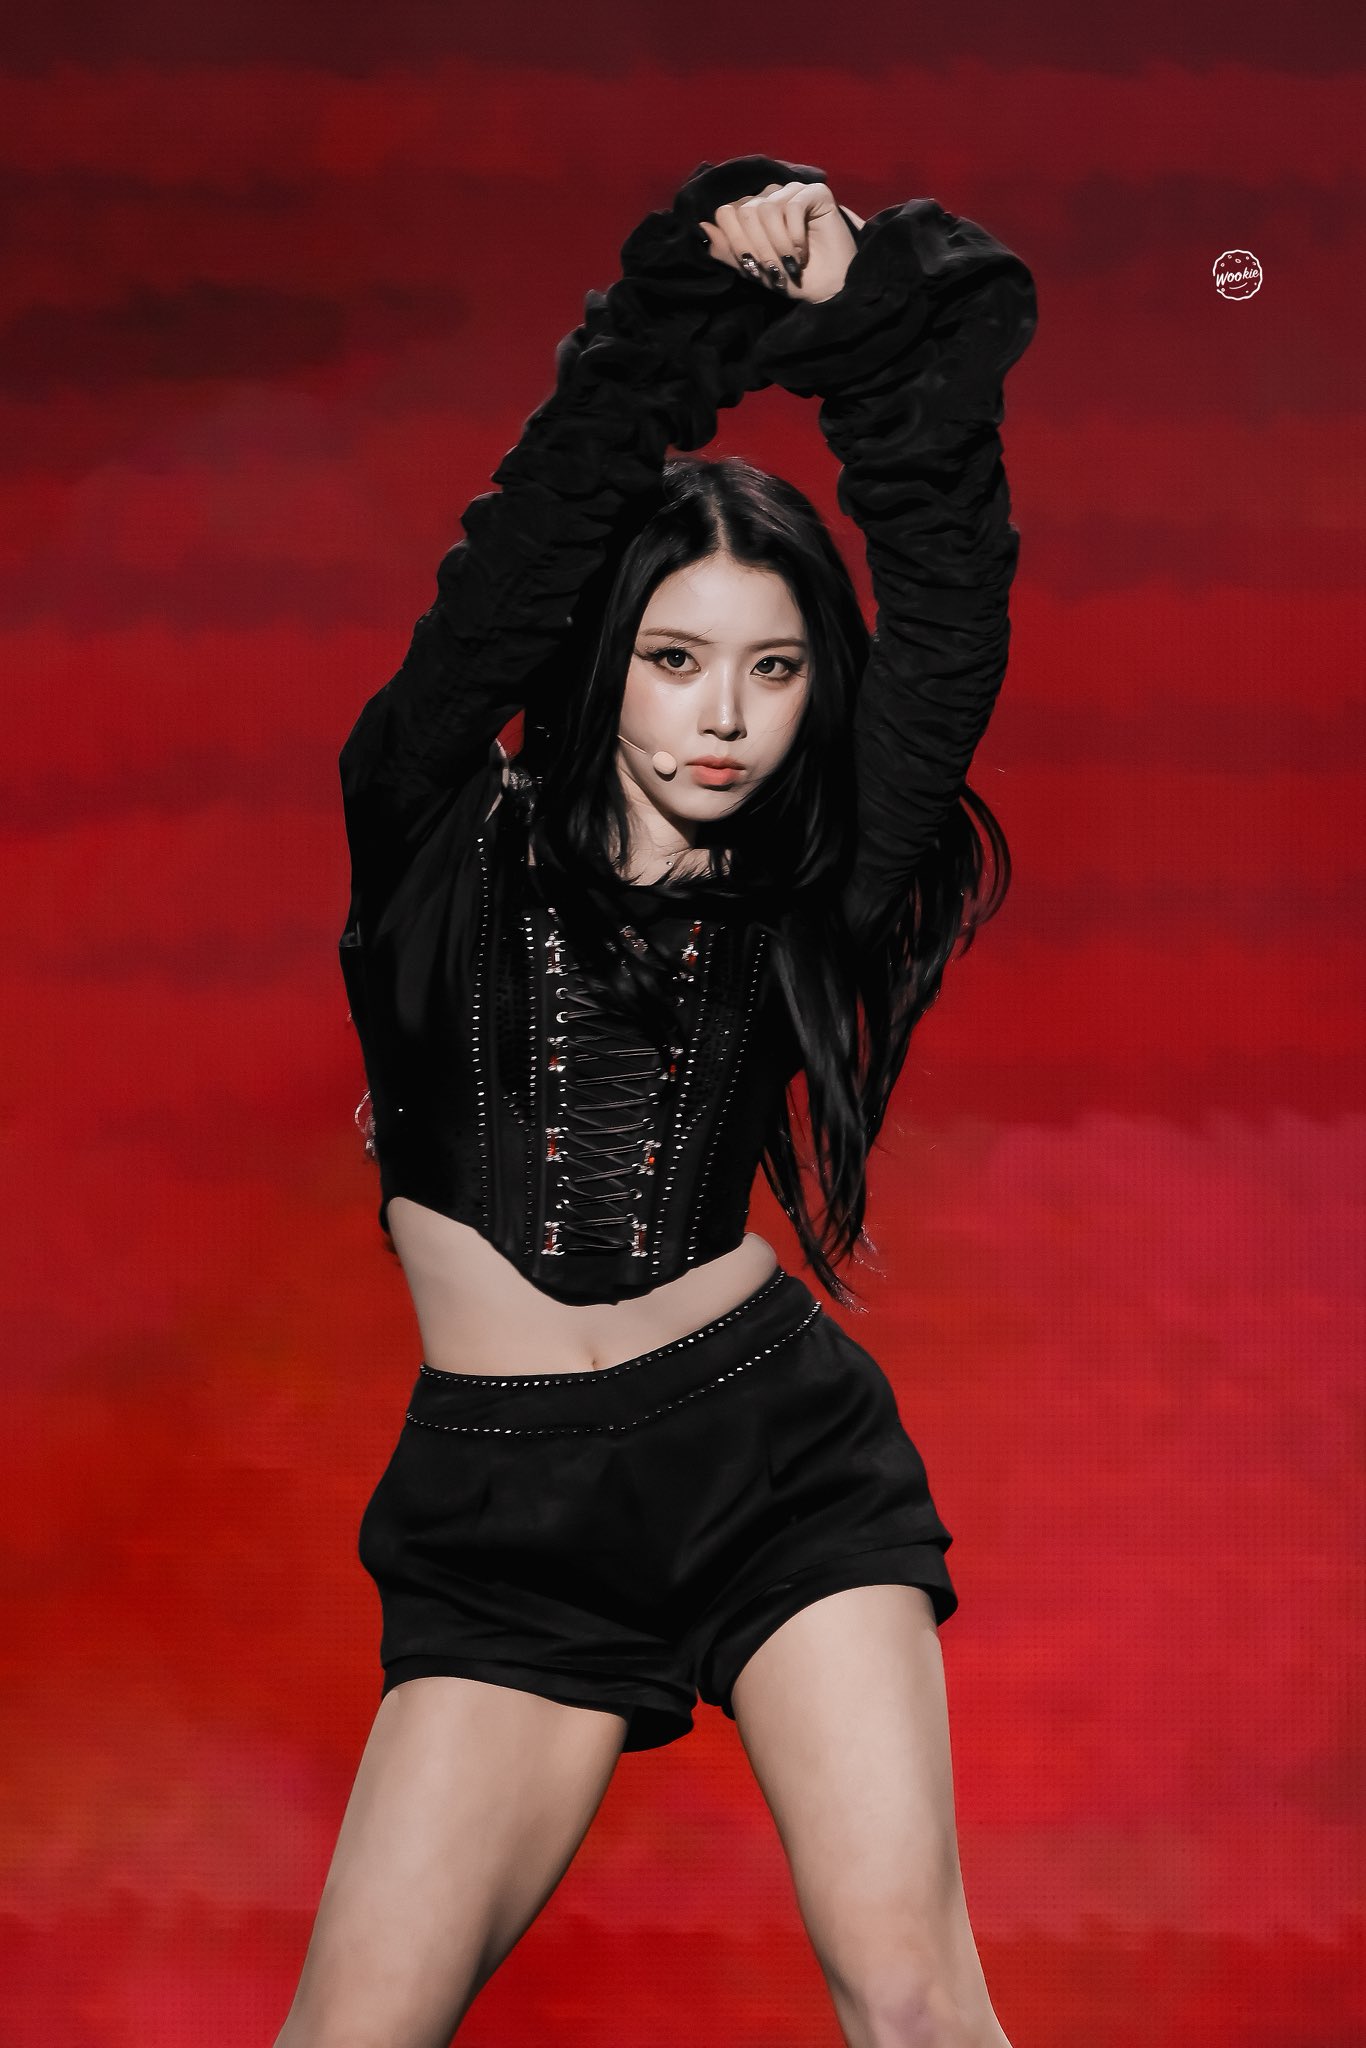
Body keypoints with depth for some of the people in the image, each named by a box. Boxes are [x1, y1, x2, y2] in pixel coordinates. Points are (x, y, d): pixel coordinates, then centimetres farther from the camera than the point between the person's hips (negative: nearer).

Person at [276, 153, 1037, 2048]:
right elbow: (510, 575, -12)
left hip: (784, 1459, 1)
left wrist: (877, 342, -12)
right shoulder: (447, 846, 1)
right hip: (510, 1510, -1)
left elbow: (949, 629, -6)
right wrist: (698, 308, -15)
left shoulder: (801, 902, 3)